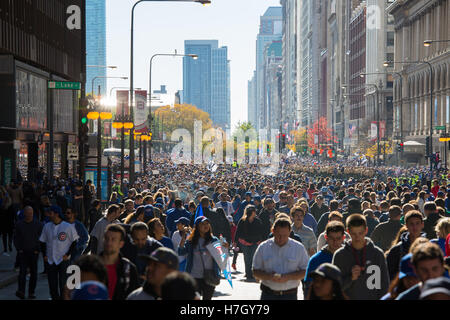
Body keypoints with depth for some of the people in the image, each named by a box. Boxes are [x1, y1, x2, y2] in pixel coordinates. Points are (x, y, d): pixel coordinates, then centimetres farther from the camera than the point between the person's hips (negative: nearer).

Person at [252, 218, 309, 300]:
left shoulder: (299, 248, 1)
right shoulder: (263, 248, 3)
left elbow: (305, 271, 0)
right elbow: (255, 272, 5)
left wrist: (288, 277, -16)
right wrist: (269, 276, -15)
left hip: (290, 295, 0)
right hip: (268, 295, 0)